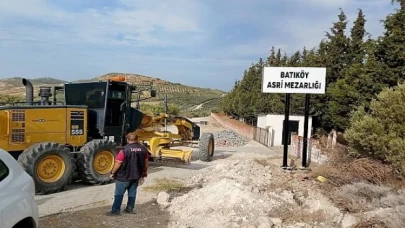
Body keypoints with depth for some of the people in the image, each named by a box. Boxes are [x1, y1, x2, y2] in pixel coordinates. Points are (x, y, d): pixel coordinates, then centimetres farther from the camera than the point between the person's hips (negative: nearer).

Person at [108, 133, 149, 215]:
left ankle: (116, 210, 7)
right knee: (132, 192, 15)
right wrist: (145, 171, 21)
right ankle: (130, 208, 22)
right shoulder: (143, 149, 0)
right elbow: (146, 161, 8)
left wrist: (113, 173, -5)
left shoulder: (125, 149, -16)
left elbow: (118, 163, -16)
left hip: (123, 176, -5)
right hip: (136, 175, 5)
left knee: (119, 193, 4)